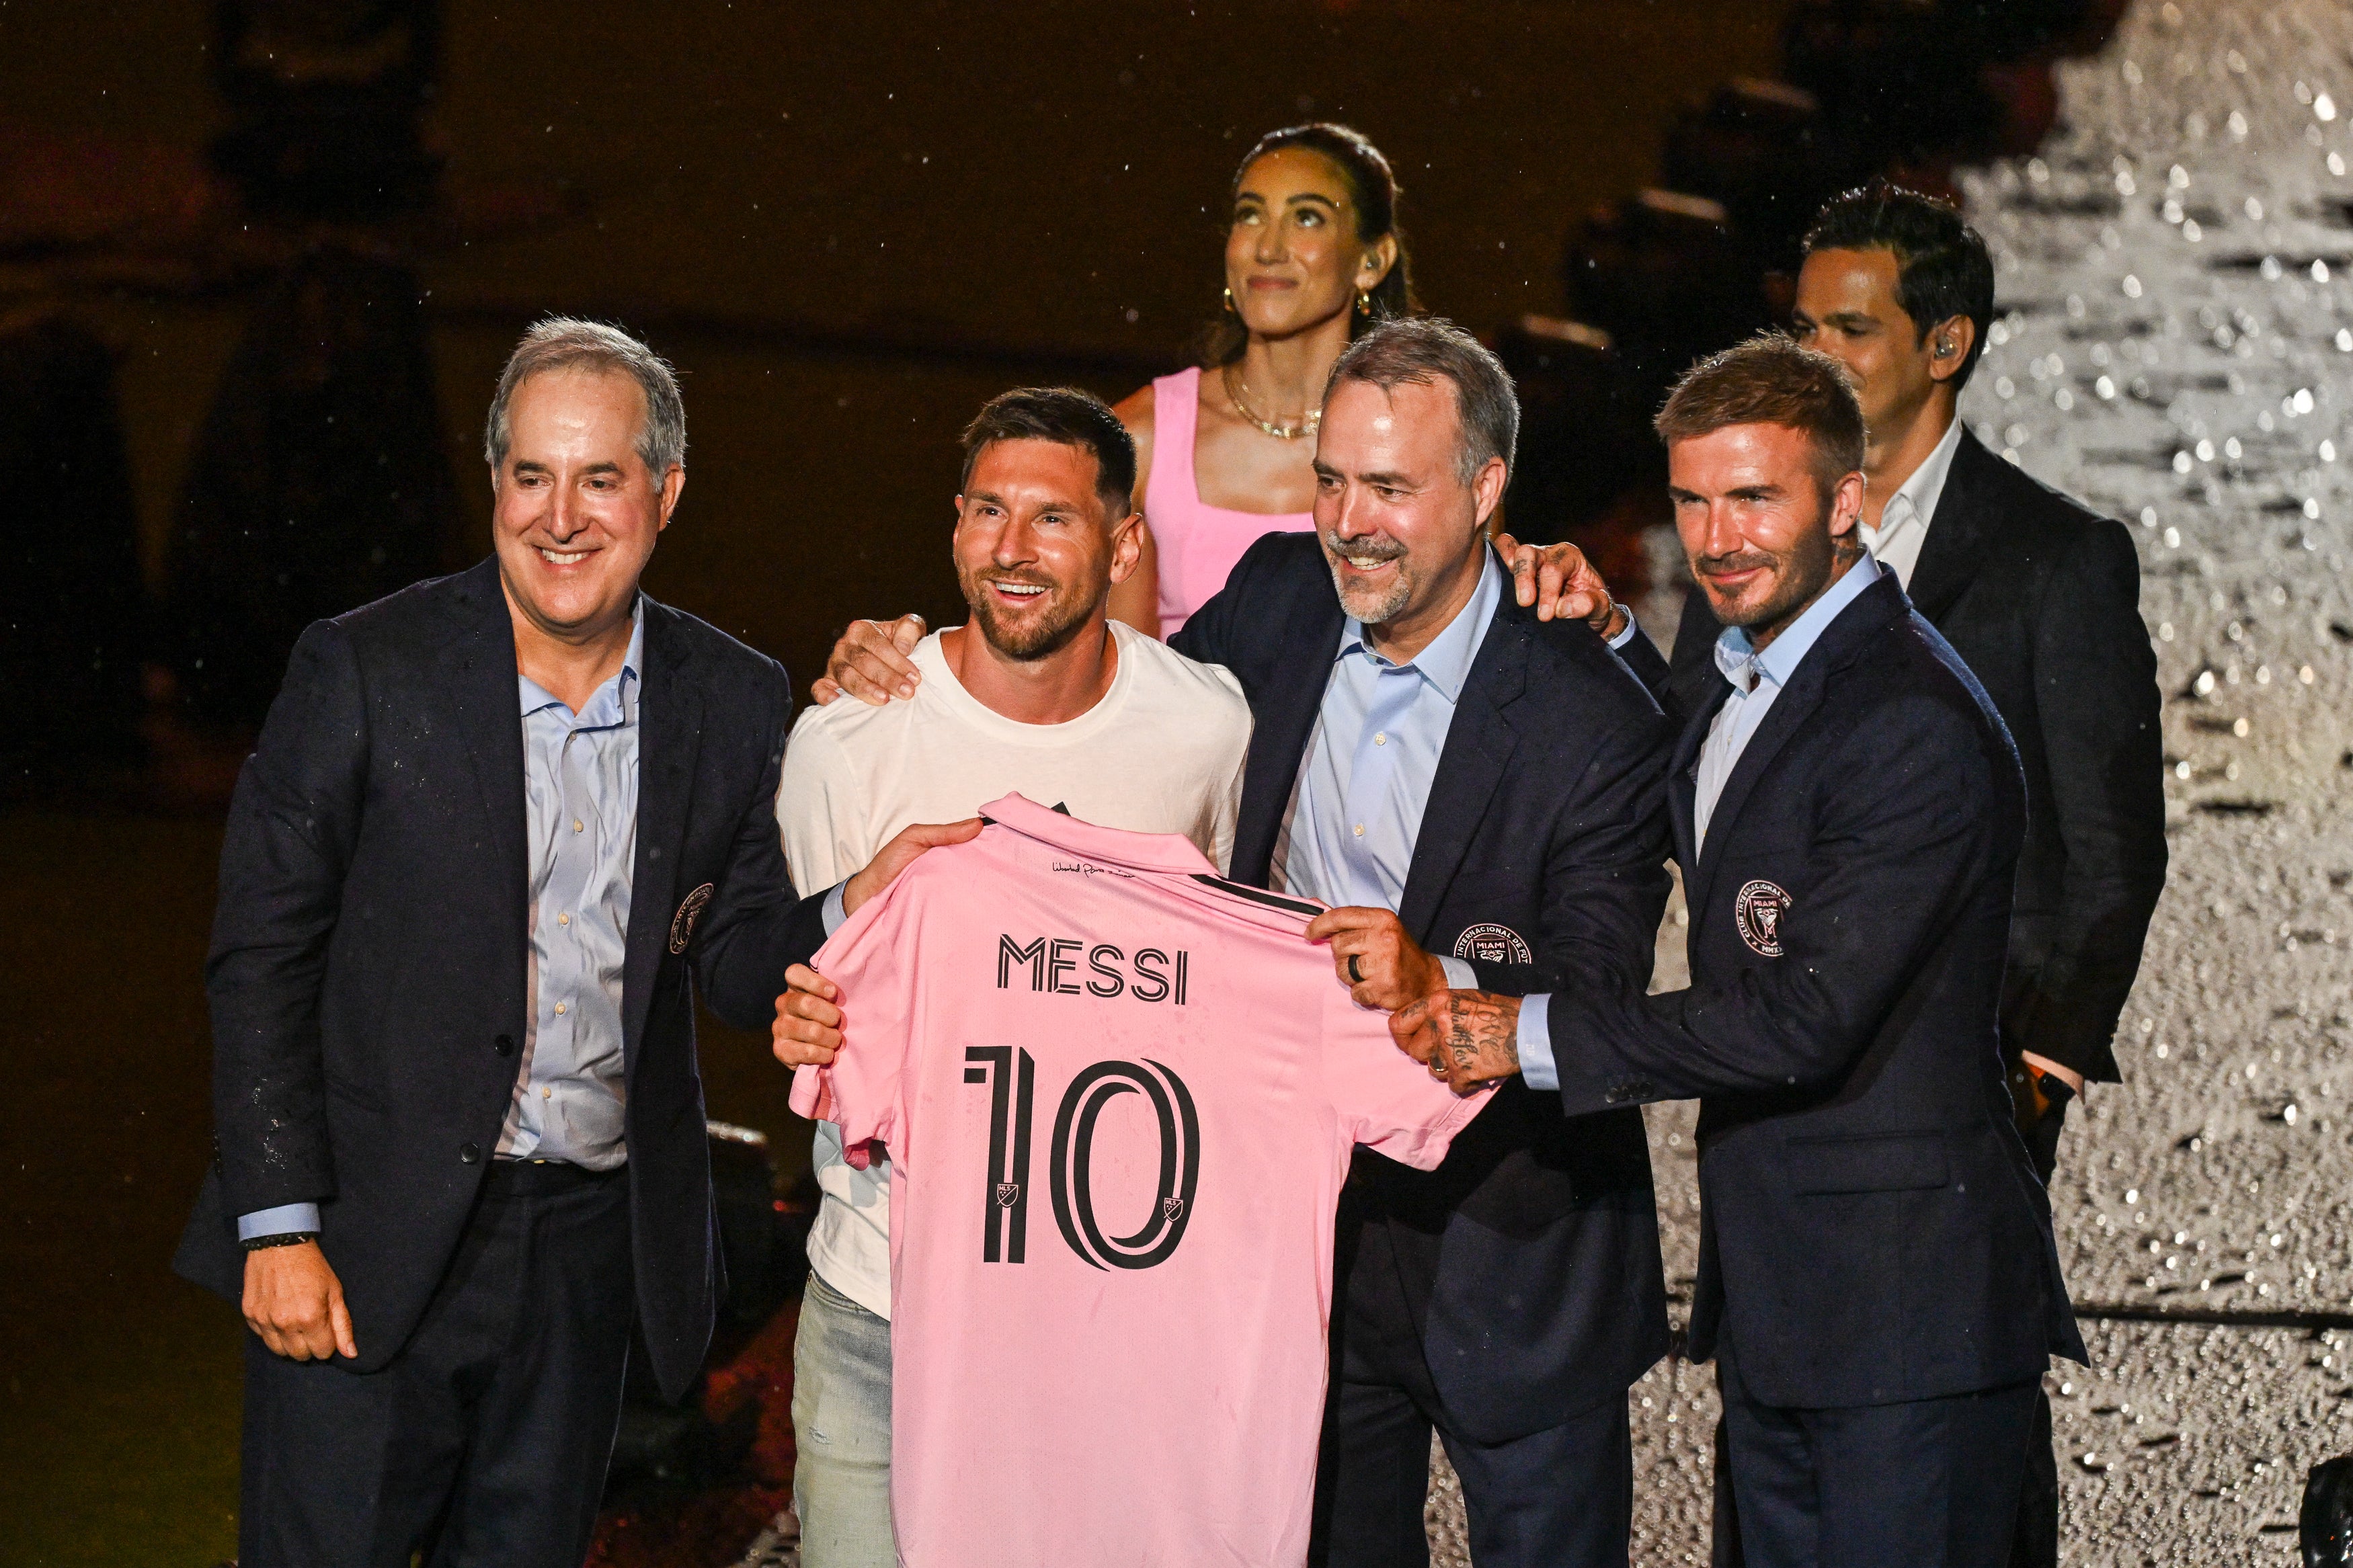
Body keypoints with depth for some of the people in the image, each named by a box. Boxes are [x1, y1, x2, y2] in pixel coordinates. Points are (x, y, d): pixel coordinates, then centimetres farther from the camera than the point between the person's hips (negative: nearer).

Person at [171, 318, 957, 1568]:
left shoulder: (735, 703, 3)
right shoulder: (364, 671, -7)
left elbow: (733, 966, 7)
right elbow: (261, 959, -6)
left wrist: (853, 904, -16)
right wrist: (281, 1226, -11)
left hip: (594, 1243, 3)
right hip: (376, 1235, -3)